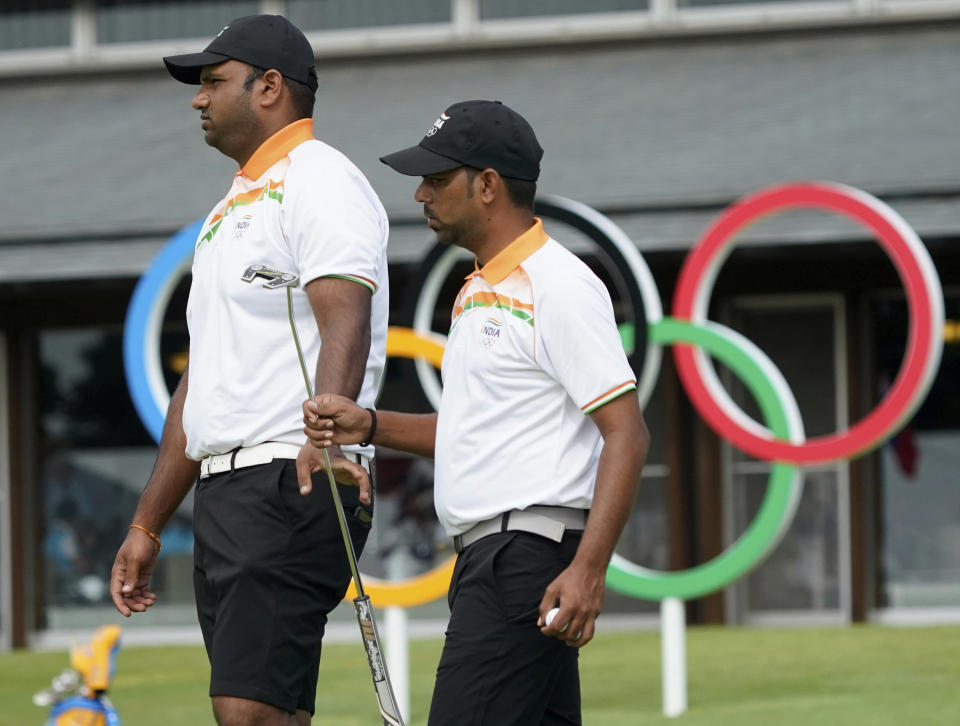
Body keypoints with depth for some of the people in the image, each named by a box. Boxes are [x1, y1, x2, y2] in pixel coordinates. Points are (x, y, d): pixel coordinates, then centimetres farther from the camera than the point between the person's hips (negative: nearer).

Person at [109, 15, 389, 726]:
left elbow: (345, 321, -21)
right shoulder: (231, 210, 25)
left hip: (293, 487, -10)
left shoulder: (319, 181, -4)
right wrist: (146, 525, 25)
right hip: (225, 493, 10)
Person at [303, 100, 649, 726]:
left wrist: (588, 569, -26)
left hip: (532, 554, -10)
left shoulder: (560, 285, -12)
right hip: (487, 556, 10)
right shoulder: (480, 290, 20)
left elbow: (626, 433, -17)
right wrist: (369, 426, 13)